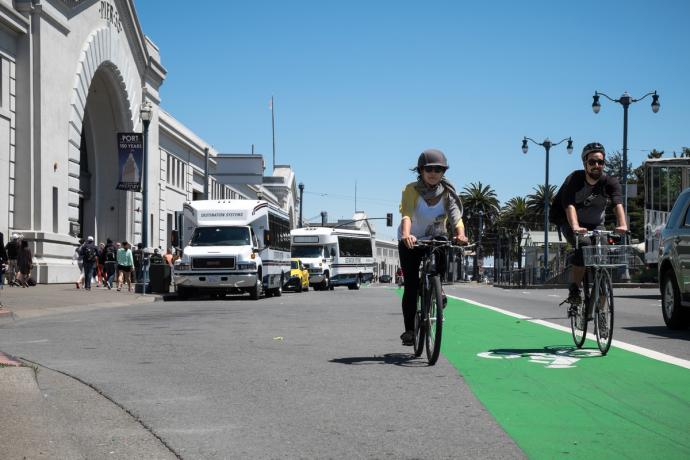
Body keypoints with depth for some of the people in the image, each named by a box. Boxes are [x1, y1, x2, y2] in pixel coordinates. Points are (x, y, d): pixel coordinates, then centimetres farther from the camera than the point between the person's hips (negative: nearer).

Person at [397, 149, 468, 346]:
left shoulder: (447, 192, -15)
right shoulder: (411, 190, -21)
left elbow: (456, 216, -28)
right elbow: (406, 215, -36)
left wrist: (460, 234, -49)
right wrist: (406, 234, -57)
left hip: (436, 238, 1)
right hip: (411, 241, -1)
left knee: (441, 257, -32)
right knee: (411, 285, -9)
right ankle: (409, 330, 0)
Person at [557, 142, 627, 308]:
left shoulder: (610, 181, -13)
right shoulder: (574, 179, -19)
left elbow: (618, 203, -29)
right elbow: (569, 205, -32)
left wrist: (622, 224, -47)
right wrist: (575, 227, -49)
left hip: (596, 226, 3)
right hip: (572, 225, -3)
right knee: (584, 245, -32)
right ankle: (574, 291, -25)